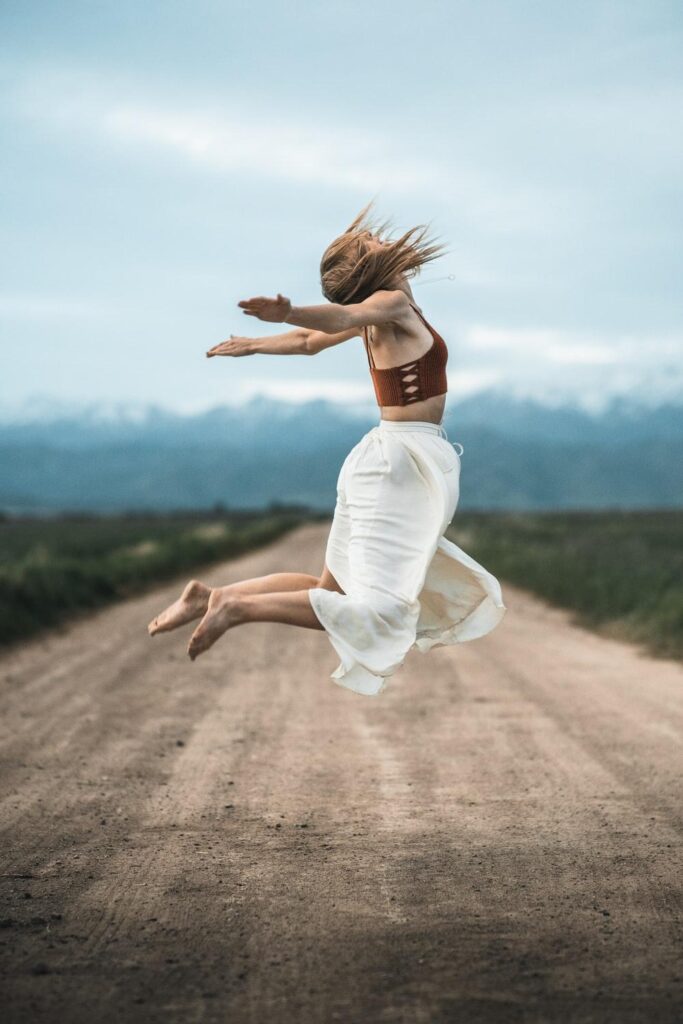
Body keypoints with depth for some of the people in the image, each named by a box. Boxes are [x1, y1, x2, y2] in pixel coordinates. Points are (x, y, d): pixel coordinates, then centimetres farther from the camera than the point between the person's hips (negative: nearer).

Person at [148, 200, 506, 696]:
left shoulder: (376, 315, 12)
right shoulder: (391, 304, -11)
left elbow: (309, 342, 25)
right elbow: (339, 316, -31)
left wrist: (254, 344, 44)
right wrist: (289, 313, -52)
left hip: (382, 456, 9)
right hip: (403, 464, -9)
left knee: (333, 592, 17)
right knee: (376, 612, -14)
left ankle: (213, 595, 7)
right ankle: (238, 607, -21)